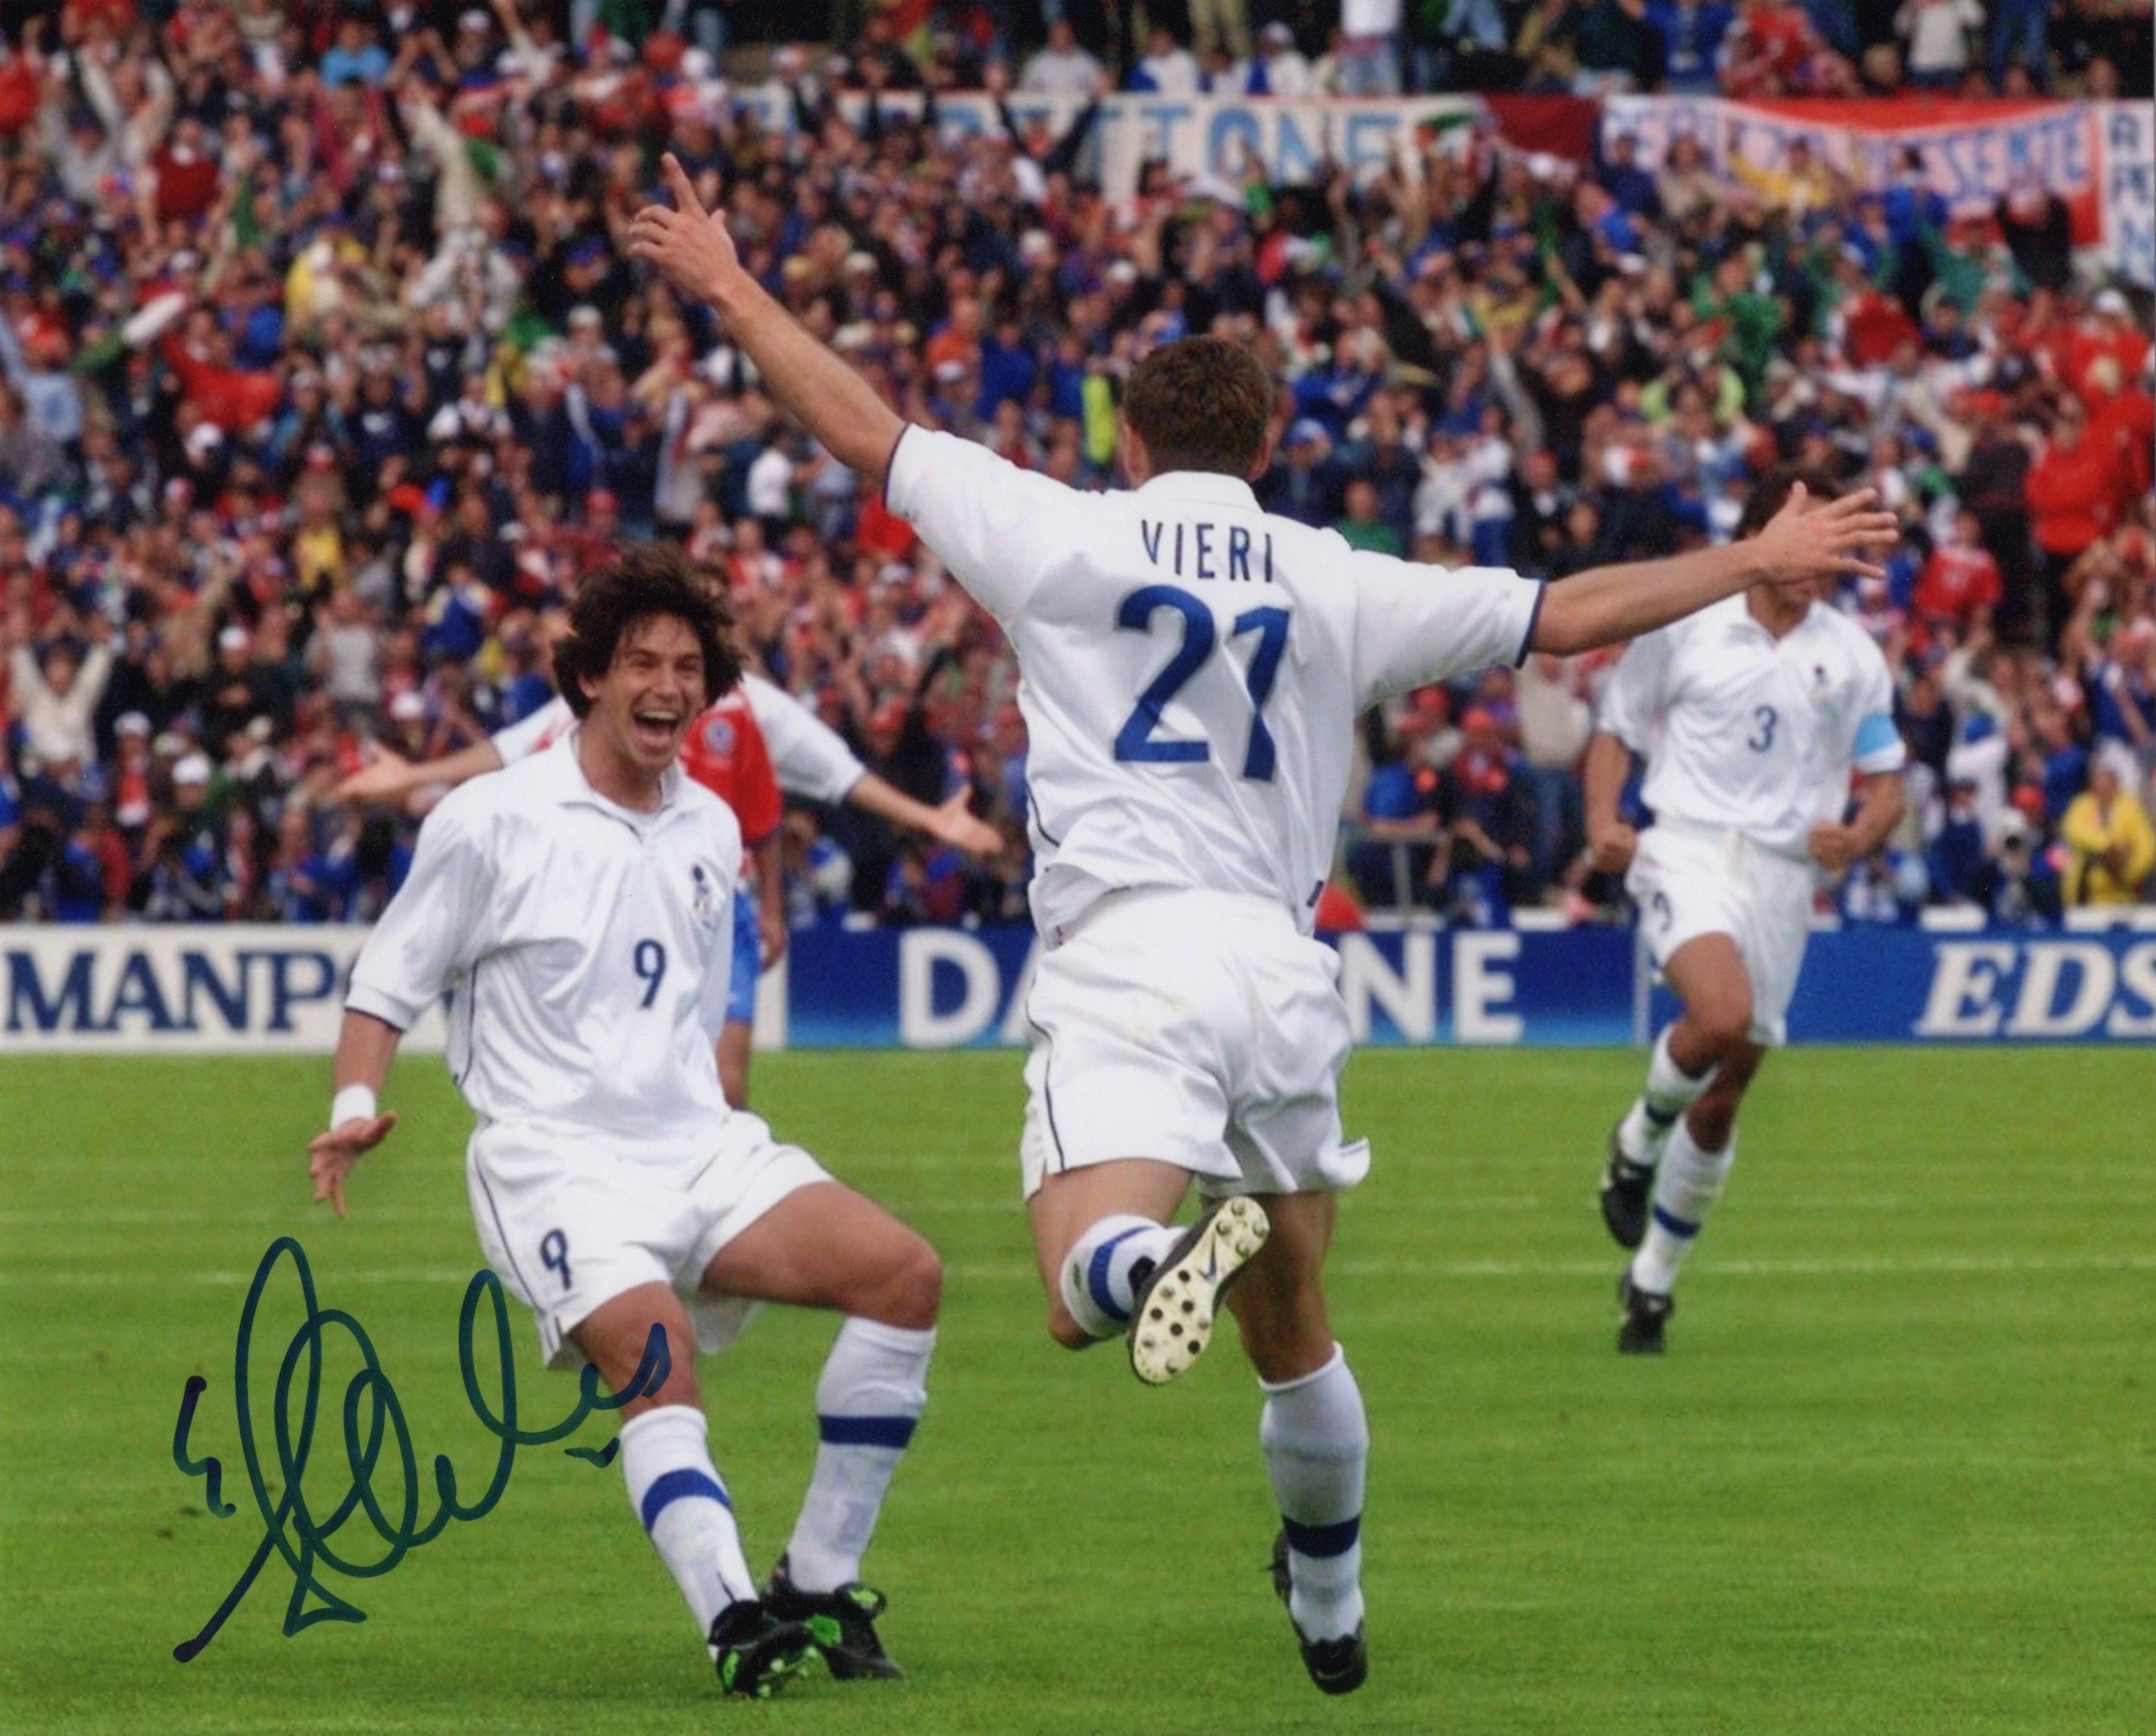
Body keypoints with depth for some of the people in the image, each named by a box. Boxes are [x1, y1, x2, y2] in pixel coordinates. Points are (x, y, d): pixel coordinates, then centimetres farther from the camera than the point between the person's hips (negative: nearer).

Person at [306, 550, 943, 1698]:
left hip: (699, 1149, 6)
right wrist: (356, 1107, -13)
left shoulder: (711, 829, 14)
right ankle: (734, 1621, -41)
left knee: (905, 1273, -14)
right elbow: (388, 979, 2)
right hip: (555, 1161, -6)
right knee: (655, 1344, -34)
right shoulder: (493, 821, -3)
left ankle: (817, 1590, -6)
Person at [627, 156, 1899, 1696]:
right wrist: (1757, 563, 26)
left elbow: (861, 429, 11)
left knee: (1082, 1287, -18)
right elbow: (1565, 616, 14)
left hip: (1126, 953, -4)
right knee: (1297, 1332, 20)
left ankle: (1167, 1257, -51)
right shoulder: (1340, 585, 11)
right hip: (1286, 964, 4)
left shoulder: (1066, 537, 5)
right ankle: (1332, 1610, 34)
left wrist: (727, 286, 24)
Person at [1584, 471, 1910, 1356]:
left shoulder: (1850, 654, 8)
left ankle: (1651, 1281, 21)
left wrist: (1858, 836, -11)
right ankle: (1637, 1143, -1)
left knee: (1723, 1097, 5)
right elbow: (1616, 730, 12)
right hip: (1688, 848, -3)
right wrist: (1603, 822, -6)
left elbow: (1886, 784, 11)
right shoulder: (1683, 625, 3)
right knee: (1721, 1016, -31)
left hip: (1783, 875, 3)